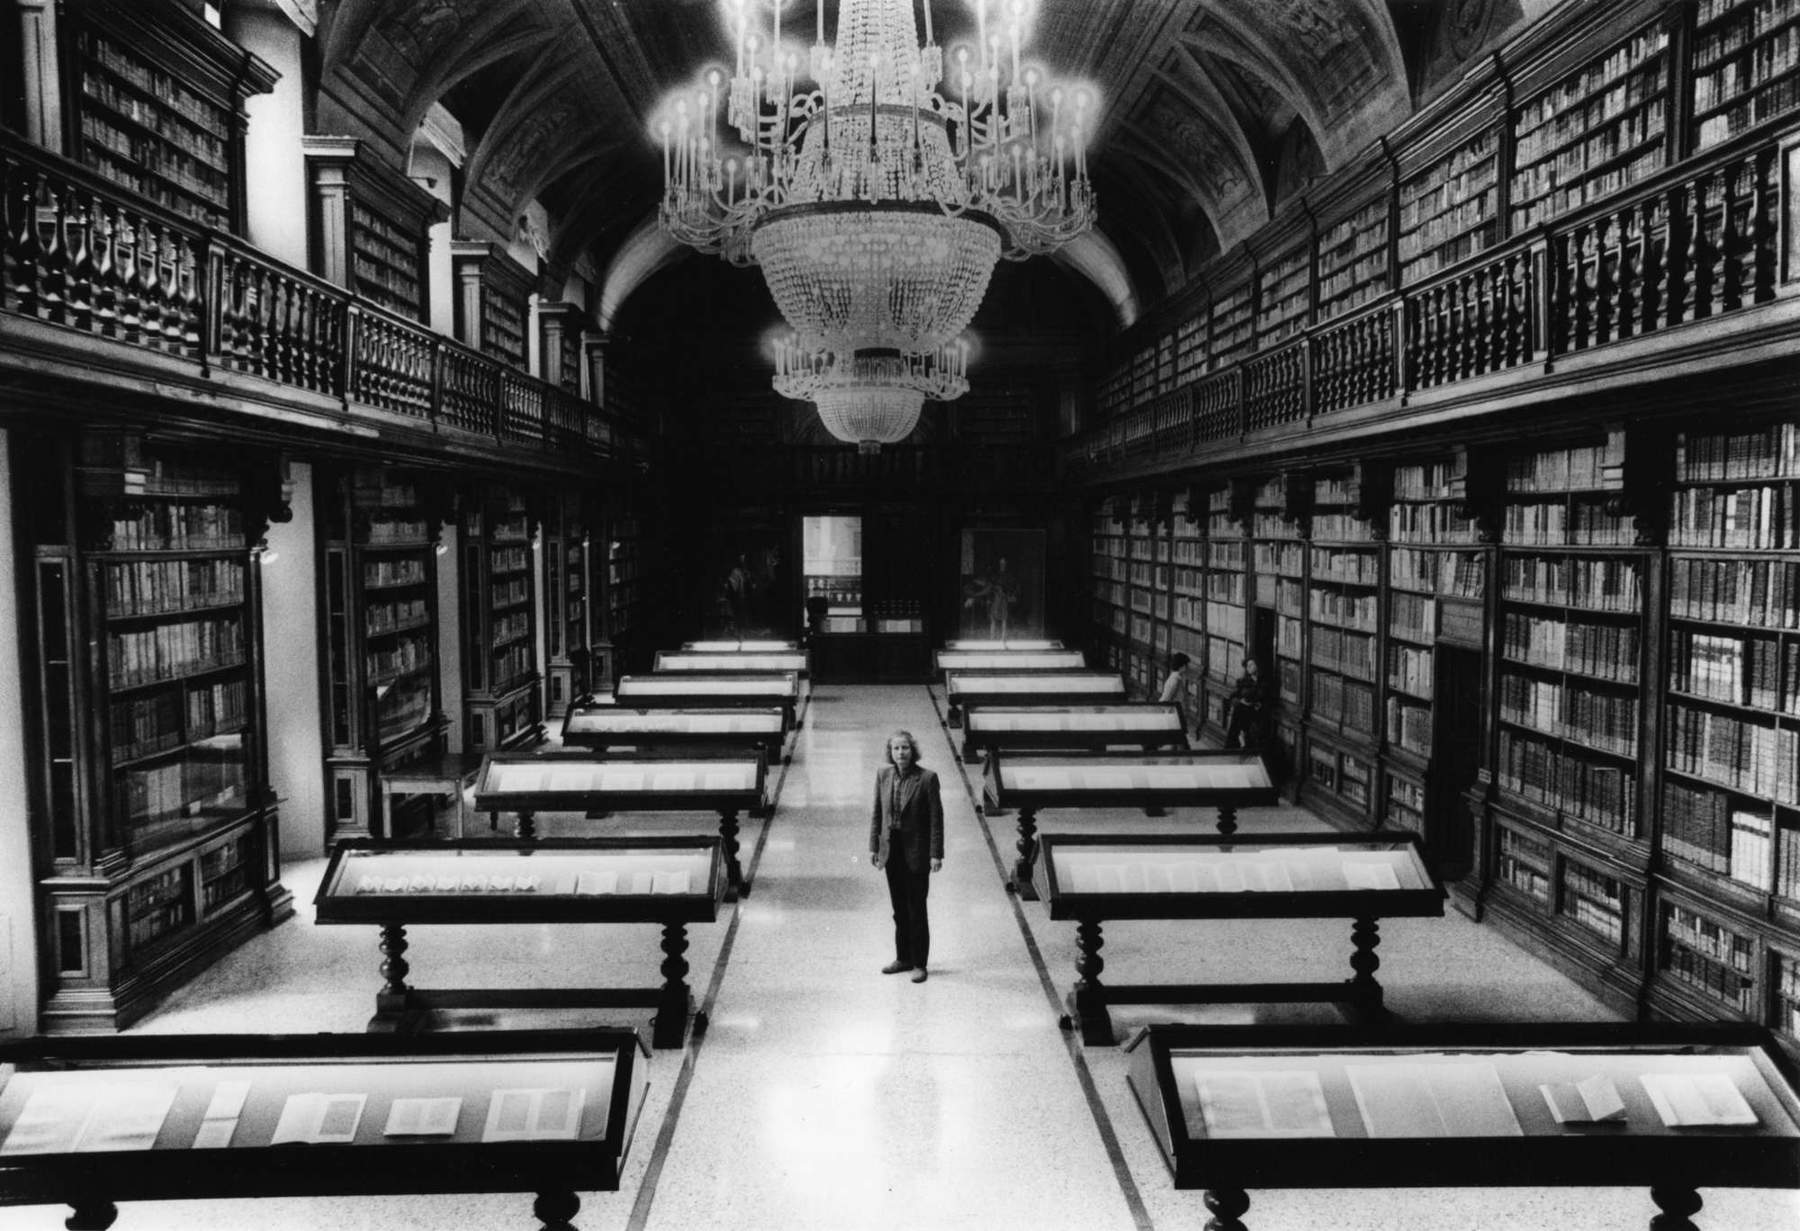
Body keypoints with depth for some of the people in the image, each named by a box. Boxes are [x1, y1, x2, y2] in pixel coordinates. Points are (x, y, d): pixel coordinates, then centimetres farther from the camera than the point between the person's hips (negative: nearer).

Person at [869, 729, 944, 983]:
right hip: (891, 848, 5)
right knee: (899, 909, 15)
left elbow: (936, 817, -11)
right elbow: (877, 812, 8)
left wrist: (936, 854, -13)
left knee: (916, 909, 2)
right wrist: (874, 846, 6)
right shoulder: (883, 774, 1)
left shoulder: (927, 778, -13)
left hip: (916, 850, -5)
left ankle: (919, 964, 13)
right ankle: (903, 958, 28)